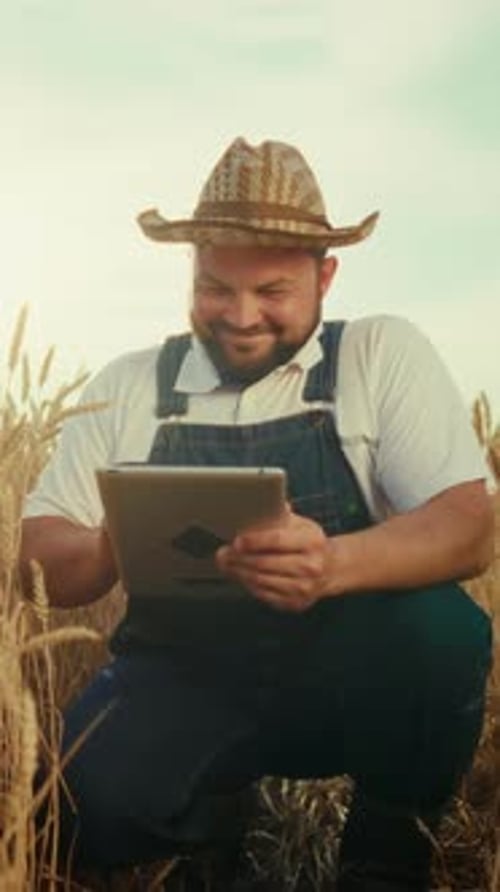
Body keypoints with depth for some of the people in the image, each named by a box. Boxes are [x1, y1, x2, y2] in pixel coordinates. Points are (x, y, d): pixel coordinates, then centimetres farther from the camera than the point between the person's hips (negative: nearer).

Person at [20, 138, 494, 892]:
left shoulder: (384, 355, -2)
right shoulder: (127, 386, 4)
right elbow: (41, 559, 3)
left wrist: (335, 564, -35)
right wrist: (110, 551, -23)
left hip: (347, 677, 0)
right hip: (182, 680, 1)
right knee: (90, 804, -29)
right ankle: (214, 813, 9)